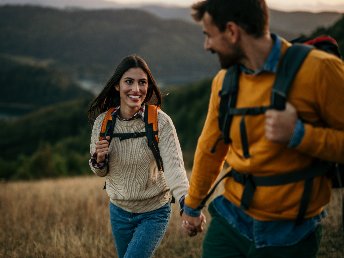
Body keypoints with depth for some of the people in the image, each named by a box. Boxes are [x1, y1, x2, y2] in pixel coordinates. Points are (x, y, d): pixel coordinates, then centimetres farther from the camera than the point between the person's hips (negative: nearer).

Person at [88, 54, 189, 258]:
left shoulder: (160, 122, -20)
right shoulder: (103, 122, -9)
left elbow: (174, 164, -30)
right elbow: (101, 172, 2)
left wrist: (186, 202, -48)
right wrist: (99, 159, -22)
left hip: (154, 213, -4)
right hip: (119, 211, 4)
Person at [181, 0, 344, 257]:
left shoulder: (319, 70, -16)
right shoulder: (224, 80, 2)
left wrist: (298, 135, -26)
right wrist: (192, 206, 24)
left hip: (290, 235, -4)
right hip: (230, 223, 4)